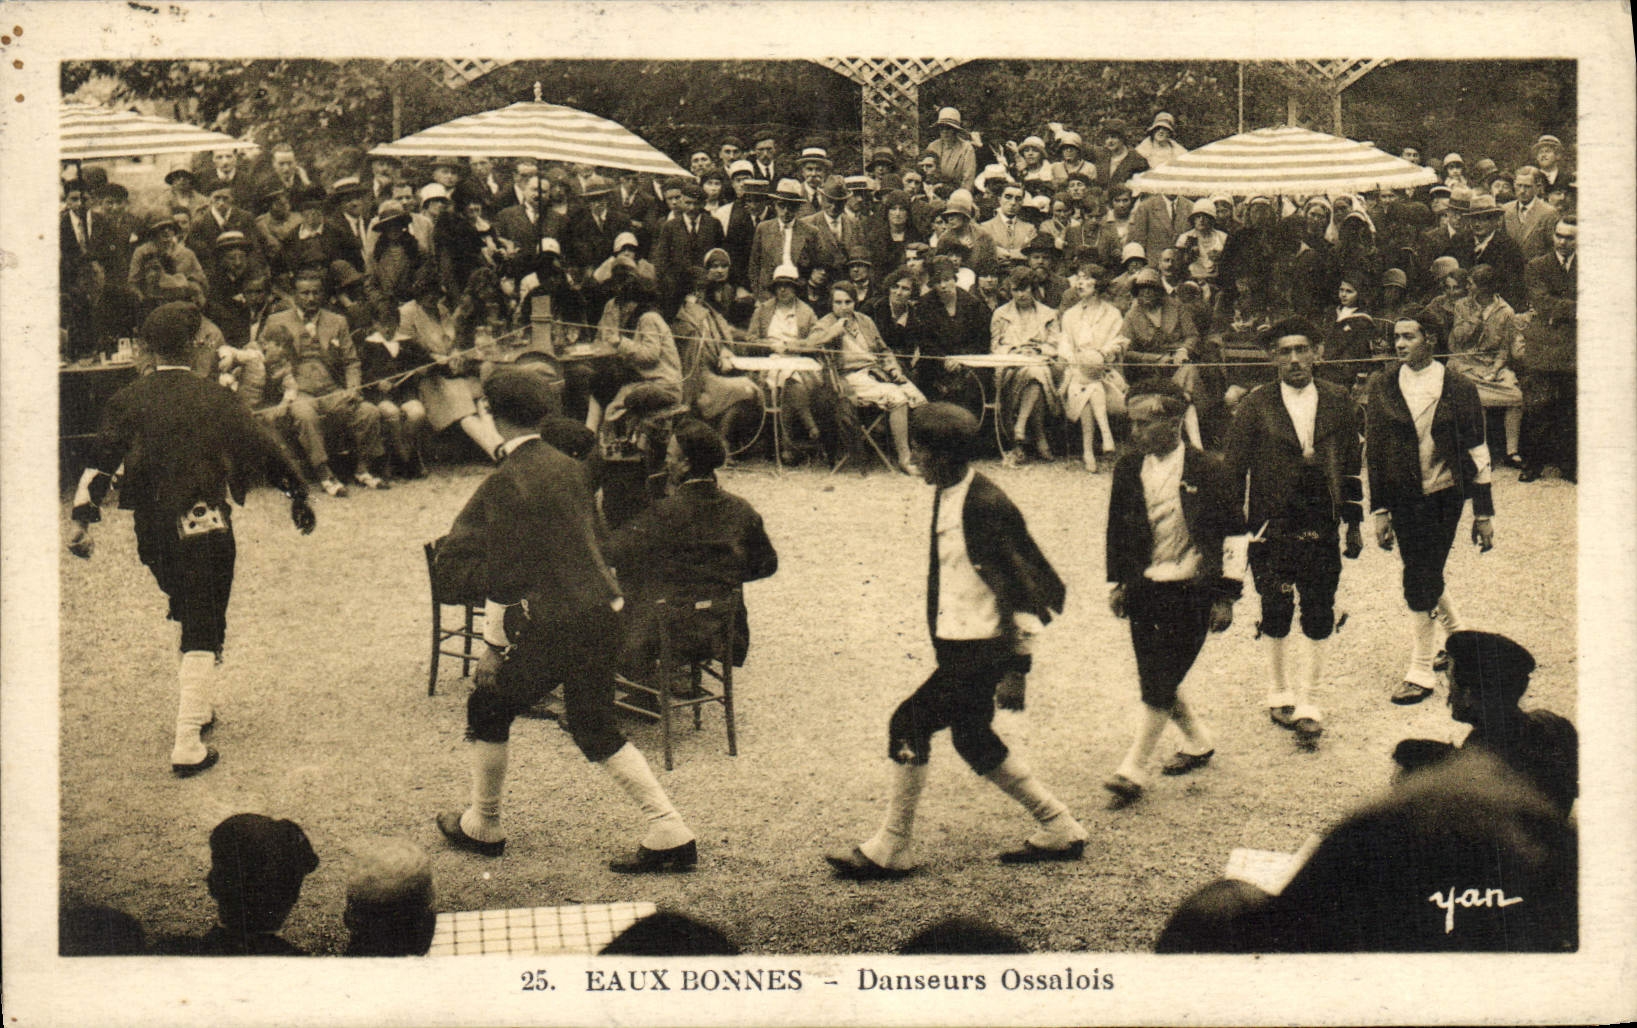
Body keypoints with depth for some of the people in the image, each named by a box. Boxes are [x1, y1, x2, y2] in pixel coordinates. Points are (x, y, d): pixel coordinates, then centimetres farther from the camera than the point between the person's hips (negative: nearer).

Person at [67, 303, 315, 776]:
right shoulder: (214, 398, -4)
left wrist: (83, 517, -5)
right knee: (203, 632, -3)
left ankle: (195, 709, 37)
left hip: (152, 533, 4)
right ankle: (188, 745, -11)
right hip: (206, 529, -4)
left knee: (190, 618, 26)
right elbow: (264, 448, 0)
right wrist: (298, 498, 10)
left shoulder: (127, 401, 2)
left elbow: (101, 460, -5)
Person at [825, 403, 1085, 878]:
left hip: (982, 648, -10)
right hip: (957, 645, 10)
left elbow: (1024, 589, -19)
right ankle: (1059, 830, 30)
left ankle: (891, 850, 5)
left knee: (909, 725, -8)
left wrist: (1017, 669, -20)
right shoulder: (943, 496, 7)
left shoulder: (985, 505, -20)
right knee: (972, 739, 17)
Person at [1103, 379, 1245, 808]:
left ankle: (1133, 770, 3)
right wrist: (1116, 583, 11)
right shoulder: (1128, 469, 3)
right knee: (1153, 680, 10)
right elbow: (1116, 530, 15)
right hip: (1143, 590, 5)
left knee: (1160, 684, -5)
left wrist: (1226, 594, -5)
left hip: (1191, 592, -5)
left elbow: (1235, 533, -4)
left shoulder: (1207, 470, -10)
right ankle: (1198, 742, 34)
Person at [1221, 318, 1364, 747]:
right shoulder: (1256, 404, -4)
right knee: (1276, 615, 9)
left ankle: (1306, 703, 12)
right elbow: (1232, 470, -1)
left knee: (1319, 617, 0)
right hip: (1271, 530, -1)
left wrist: (1354, 523, 11)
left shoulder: (1337, 400, 3)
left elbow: (1351, 464, 11)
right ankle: (1279, 694, 29)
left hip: (1322, 530, 2)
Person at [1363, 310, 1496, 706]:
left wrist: (1484, 513, 0)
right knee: (1424, 576, 8)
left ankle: (1420, 672, 8)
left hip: (1444, 495, -2)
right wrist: (1380, 510, 2)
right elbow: (1374, 451, 4)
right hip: (1404, 497, 2)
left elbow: (1477, 454, 1)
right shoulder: (1381, 387, 1)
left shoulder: (1457, 389, -3)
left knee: (1422, 580, -4)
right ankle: (1457, 636, 37)